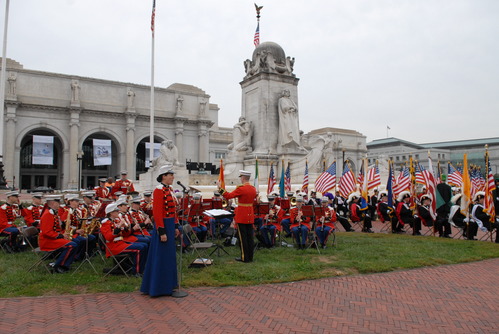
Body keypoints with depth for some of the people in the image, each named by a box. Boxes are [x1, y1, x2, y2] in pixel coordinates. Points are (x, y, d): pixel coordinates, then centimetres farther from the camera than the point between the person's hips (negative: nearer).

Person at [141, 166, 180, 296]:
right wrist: (162, 232, -22)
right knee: (161, 257, 0)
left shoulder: (170, 190, 12)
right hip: (163, 226, -10)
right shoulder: (159, 190, -16)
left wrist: (176, 227, 17)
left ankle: (167, 284, 30)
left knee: (169, 256, 17)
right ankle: (158, 288, 12)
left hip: (170, 226, 10)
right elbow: (157, 213, -20)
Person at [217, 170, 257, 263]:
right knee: (250, 237, 11)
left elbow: (228, 196, -16)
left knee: (243, 237, 1)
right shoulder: (253, 189, 5)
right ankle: (250, 257, 17)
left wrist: (219, 187, -8)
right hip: (250, 216, 7)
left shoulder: (241, 188, -17)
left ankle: (245, 258, 7)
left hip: (241, 217, -7)